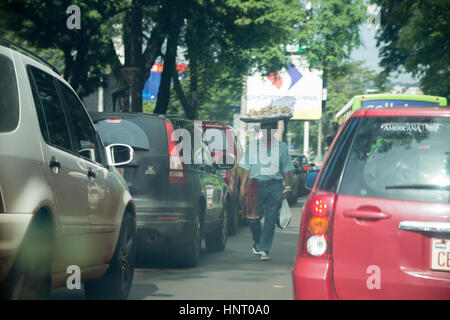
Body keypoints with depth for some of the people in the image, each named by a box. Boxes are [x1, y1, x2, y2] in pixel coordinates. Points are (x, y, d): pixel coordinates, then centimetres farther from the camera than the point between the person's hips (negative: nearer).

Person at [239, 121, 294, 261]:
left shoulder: (282, 147, 10)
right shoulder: (253, 146, 9)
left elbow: (286, 170, 11)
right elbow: (246, 168, 9)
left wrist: (287, 188, 1)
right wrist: (243, 187, 2)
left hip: (275, 186, 0)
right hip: (256, 185, 0)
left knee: (271, 219, -5)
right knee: (253, 217, -5)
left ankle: (264, 249, -1)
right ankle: (257, 242, 22)